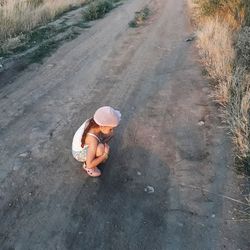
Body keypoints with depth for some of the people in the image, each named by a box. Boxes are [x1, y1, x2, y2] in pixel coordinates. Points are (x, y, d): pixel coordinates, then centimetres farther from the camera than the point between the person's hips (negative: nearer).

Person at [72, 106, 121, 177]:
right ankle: (86, 165, -6)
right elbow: (90, 164, -37)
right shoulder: (93, 140, -42)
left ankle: (96, 155, 12)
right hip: (80, 154, -7)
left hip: (86, 145, 7)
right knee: (100, 148, -36)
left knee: (110, 133, -5)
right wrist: (105, 155, -28)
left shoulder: (94, 120, -23)